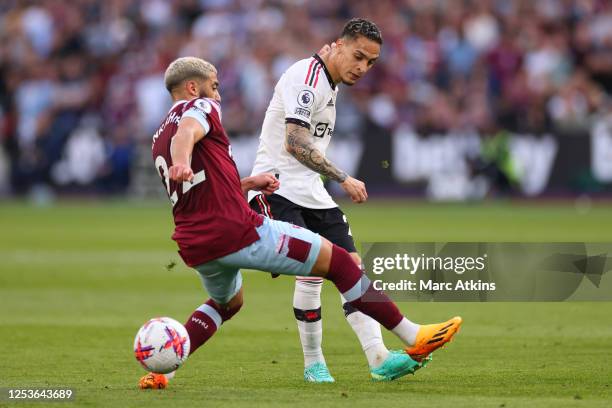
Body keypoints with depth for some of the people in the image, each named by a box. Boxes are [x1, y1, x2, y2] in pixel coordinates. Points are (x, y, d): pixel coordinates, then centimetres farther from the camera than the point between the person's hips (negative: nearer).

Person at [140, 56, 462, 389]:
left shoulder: (159, 140, 24)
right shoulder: (199, 108, -1)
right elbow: (186, 133, -27)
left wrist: (246, 185, 26)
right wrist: (182, 163, -48)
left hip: (194, 248, 9)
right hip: (239, 231, -9)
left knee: (227, 303, 37)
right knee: (337, 261, 2)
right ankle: (414, 340, 3)